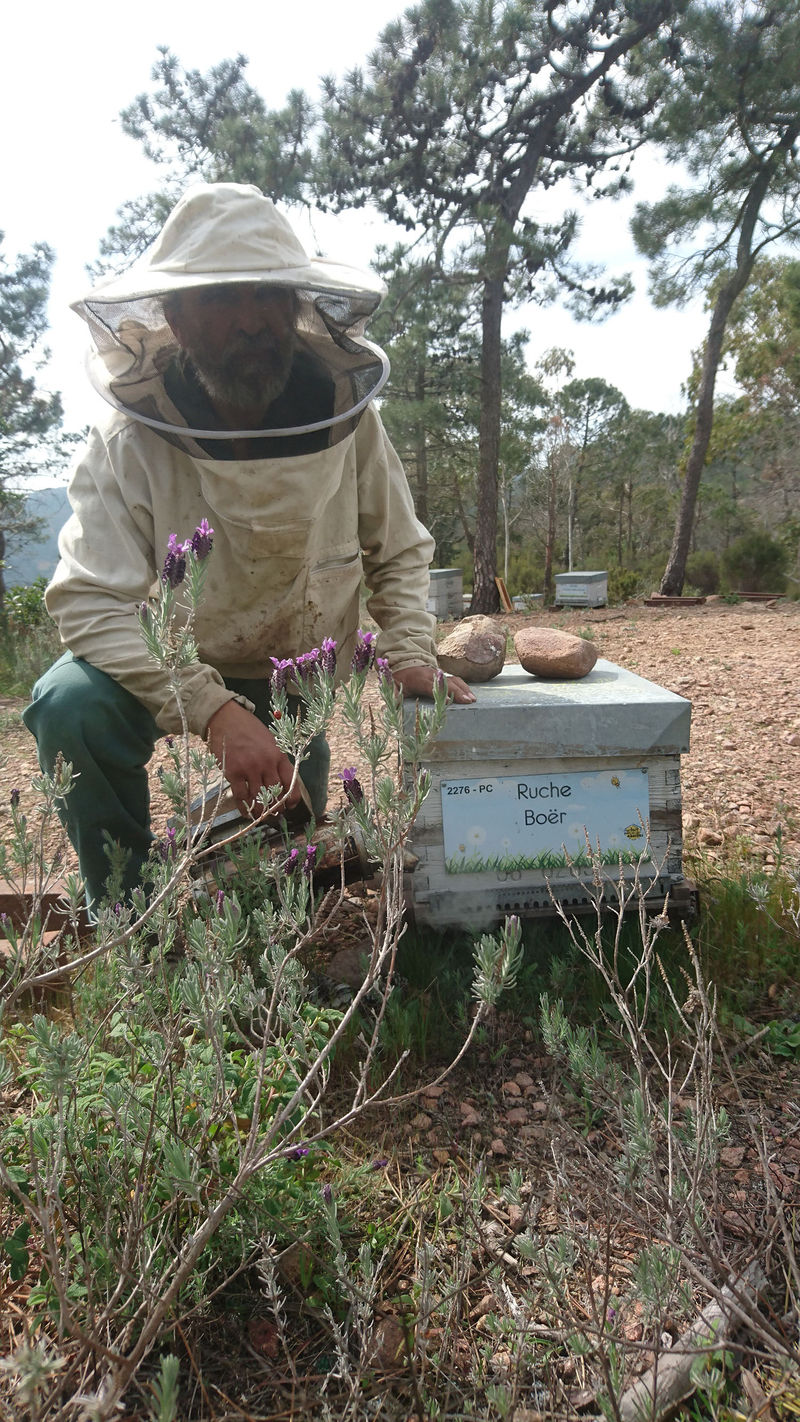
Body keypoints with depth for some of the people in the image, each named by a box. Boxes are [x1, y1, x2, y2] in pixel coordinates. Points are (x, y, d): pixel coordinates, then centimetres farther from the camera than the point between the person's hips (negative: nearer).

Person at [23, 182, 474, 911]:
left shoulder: (349, 419, -17)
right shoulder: (129, 445, -25)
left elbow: (398, 555, -4)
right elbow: (92, 602, -32)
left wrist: (411, 653, -20)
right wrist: (215, 709, -43)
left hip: (295, 685, 2)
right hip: (169, 666, -2)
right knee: (72, 707, -33)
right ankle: (129, 914, -8)